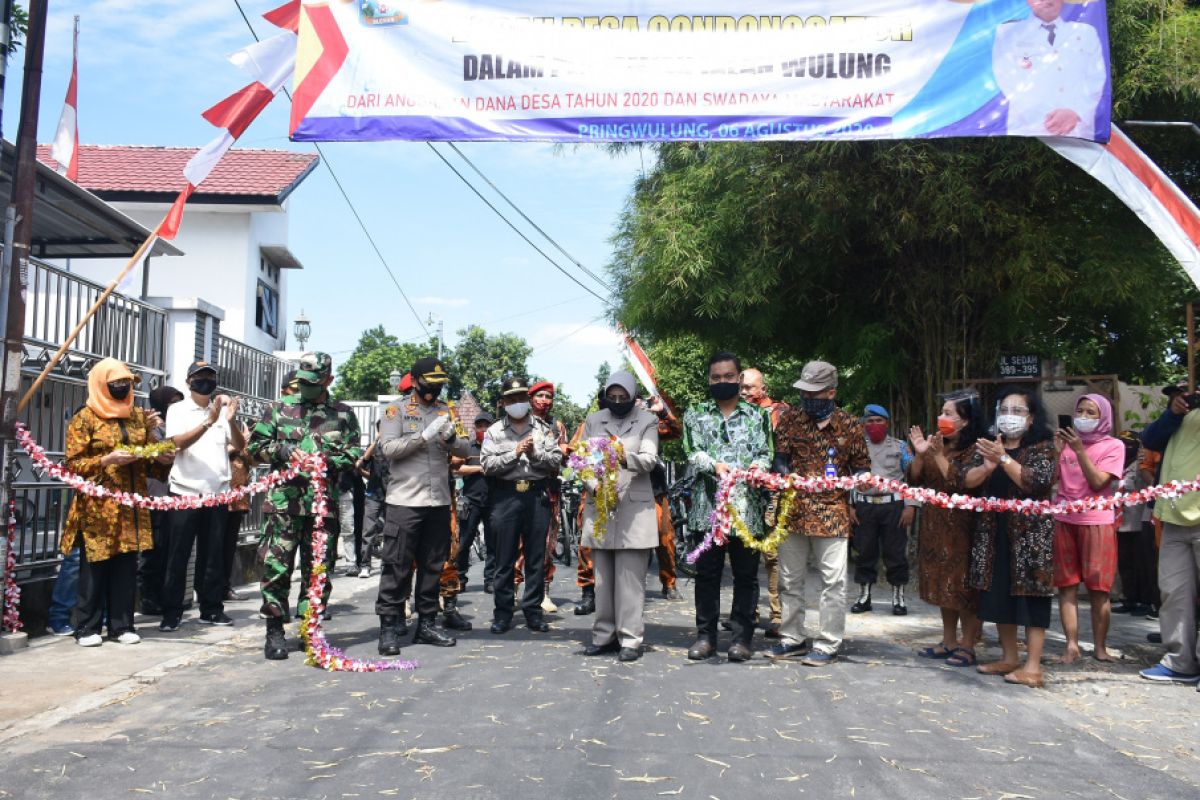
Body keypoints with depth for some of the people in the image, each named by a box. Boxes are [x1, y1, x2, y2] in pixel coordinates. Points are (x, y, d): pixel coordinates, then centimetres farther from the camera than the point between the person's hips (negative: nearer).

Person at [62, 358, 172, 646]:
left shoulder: (139, 416, 13)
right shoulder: (84, 418, -2)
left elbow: (149, 461, 19)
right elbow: (73, 465, -6)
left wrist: (162, 459, -3)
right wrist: (106, 460, -20)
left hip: (131, 505, 4)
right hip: (97, 506, -4)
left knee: (126, 566, 6)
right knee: (94, 566, 0)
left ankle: (122, 624, 13)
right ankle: (87, 627, 9)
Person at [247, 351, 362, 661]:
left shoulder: (343, 414, 9)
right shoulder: (280, 408, 9)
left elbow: (354, 454, 6)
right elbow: (254, 446, 10)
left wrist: (330, 461, -12)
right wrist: (281, 450, -9)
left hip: (324, 504, 1)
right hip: (283, 501, -1)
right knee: (276, 566, -3)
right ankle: (275, 630, 9)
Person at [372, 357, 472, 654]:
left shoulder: (446, 410, 13)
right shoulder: (396, 409, 1)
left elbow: (464, 450, 10)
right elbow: (388, 448, -10)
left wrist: (451, 437, -12)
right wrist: (425, 436, -17)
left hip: (439, 501, 5)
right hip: (404, 501, -5)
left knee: (432, 565, 10)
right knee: (397, 565, -3)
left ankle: (426, 624, 20)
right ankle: (388, 627, 4)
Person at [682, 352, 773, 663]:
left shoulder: (758, 416, 13)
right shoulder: (695, 415, 11)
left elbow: (766, 453, 5)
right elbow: (693, 453, -1)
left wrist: (757, 467, -18)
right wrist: (715, 466, -20)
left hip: (747, 507, 0)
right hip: (708, 506, 0)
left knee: (746, 575, 4)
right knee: (707, 573, 5)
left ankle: (742, 637, 13)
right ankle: (706, 635, 15)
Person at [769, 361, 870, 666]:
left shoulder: (850, 425, -1)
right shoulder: (790, 418, 3)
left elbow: (862, 466, 6)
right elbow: (780, 457, 4)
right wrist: (781, 475, -16)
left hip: (832, 513, -3)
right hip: (793, 511, 3)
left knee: (833, 581, 1)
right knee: (789, 579, 12)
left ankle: (827, 644, 13)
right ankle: (793, 638, 26)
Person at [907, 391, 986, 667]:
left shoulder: (974, 450, -10)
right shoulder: (937, 444, 10)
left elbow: (961, 484, -21)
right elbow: (914, 479, 6)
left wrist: (939, 456, -25)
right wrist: (919, 454, -10)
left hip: (960, 528, -7)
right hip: (934, 526, 7)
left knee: (962, 586, -1)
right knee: (942, 585, 14)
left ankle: (967, 645, 9)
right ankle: (949, 642, 24)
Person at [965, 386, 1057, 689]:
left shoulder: (1043, 445, -3)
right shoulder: (989, 445, 12)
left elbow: (1038, 482, -18)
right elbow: (967, 480, 1)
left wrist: (1004, 459, -22)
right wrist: (988, 466, -18)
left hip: (1030, 532, -5)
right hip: (993, 532, 6)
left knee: (1030, 594, -4)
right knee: (998, 594, 9)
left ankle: (1033, 665, 1)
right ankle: (1009, 658, 20)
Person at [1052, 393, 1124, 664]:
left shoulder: (1113, 445, 2)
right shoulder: (1067, 441, 11)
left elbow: (1098, 482, -10)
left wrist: (1079, 451, -14)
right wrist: (1057, 452, -9)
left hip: (1097, 522, -3)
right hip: (1064, 520, 3)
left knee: (1098, 588, 0)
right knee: (1066, 586, -1)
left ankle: (1099, 646, 9)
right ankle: (1071, 645, 0)